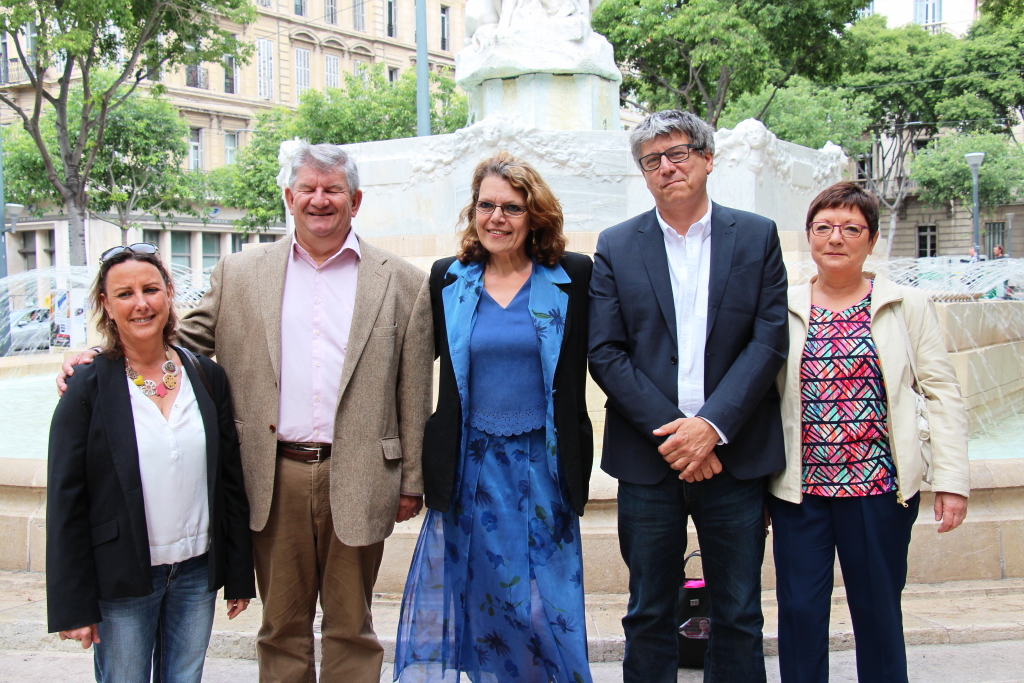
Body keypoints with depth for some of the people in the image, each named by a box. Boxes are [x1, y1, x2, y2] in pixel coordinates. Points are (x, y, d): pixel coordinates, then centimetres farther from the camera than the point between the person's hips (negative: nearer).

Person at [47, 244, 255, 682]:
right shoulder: (87, 389, -7)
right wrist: (73, 606, -8)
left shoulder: (207, 377, 2)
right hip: (121, 579, -3)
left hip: (197, 574, 3)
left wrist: (239, 577, 7)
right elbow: (65, 501, -6)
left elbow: (231, 480, 6)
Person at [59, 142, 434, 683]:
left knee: (350, 627, 11)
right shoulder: (239, 274, 8)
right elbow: (185, 340, 10)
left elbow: (414, 390, 2)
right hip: (275, 478, 2)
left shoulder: (401, 282, 3)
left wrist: (411, 482, 0)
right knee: (281, 625, 13)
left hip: (355, 481, -1)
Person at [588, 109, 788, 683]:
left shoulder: (757, 237, 5)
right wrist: (669, 431, -12)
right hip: (648, 459, 0)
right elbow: (606, 354, -1)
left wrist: (711, 426, -14)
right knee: (649, 614, 9)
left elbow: (770, 341, -3)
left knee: (739, 616, 9)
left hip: (733, 454, 0)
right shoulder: (617, 246, 6)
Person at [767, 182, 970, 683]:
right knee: (799, 612, 4)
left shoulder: (907, 307, 4)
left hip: (879, 487, -1)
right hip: (799, 489, 1)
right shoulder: (783, 310, 6)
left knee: (879, 614, 9)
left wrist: (951, 479, -6)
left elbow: (942, 394, 1)